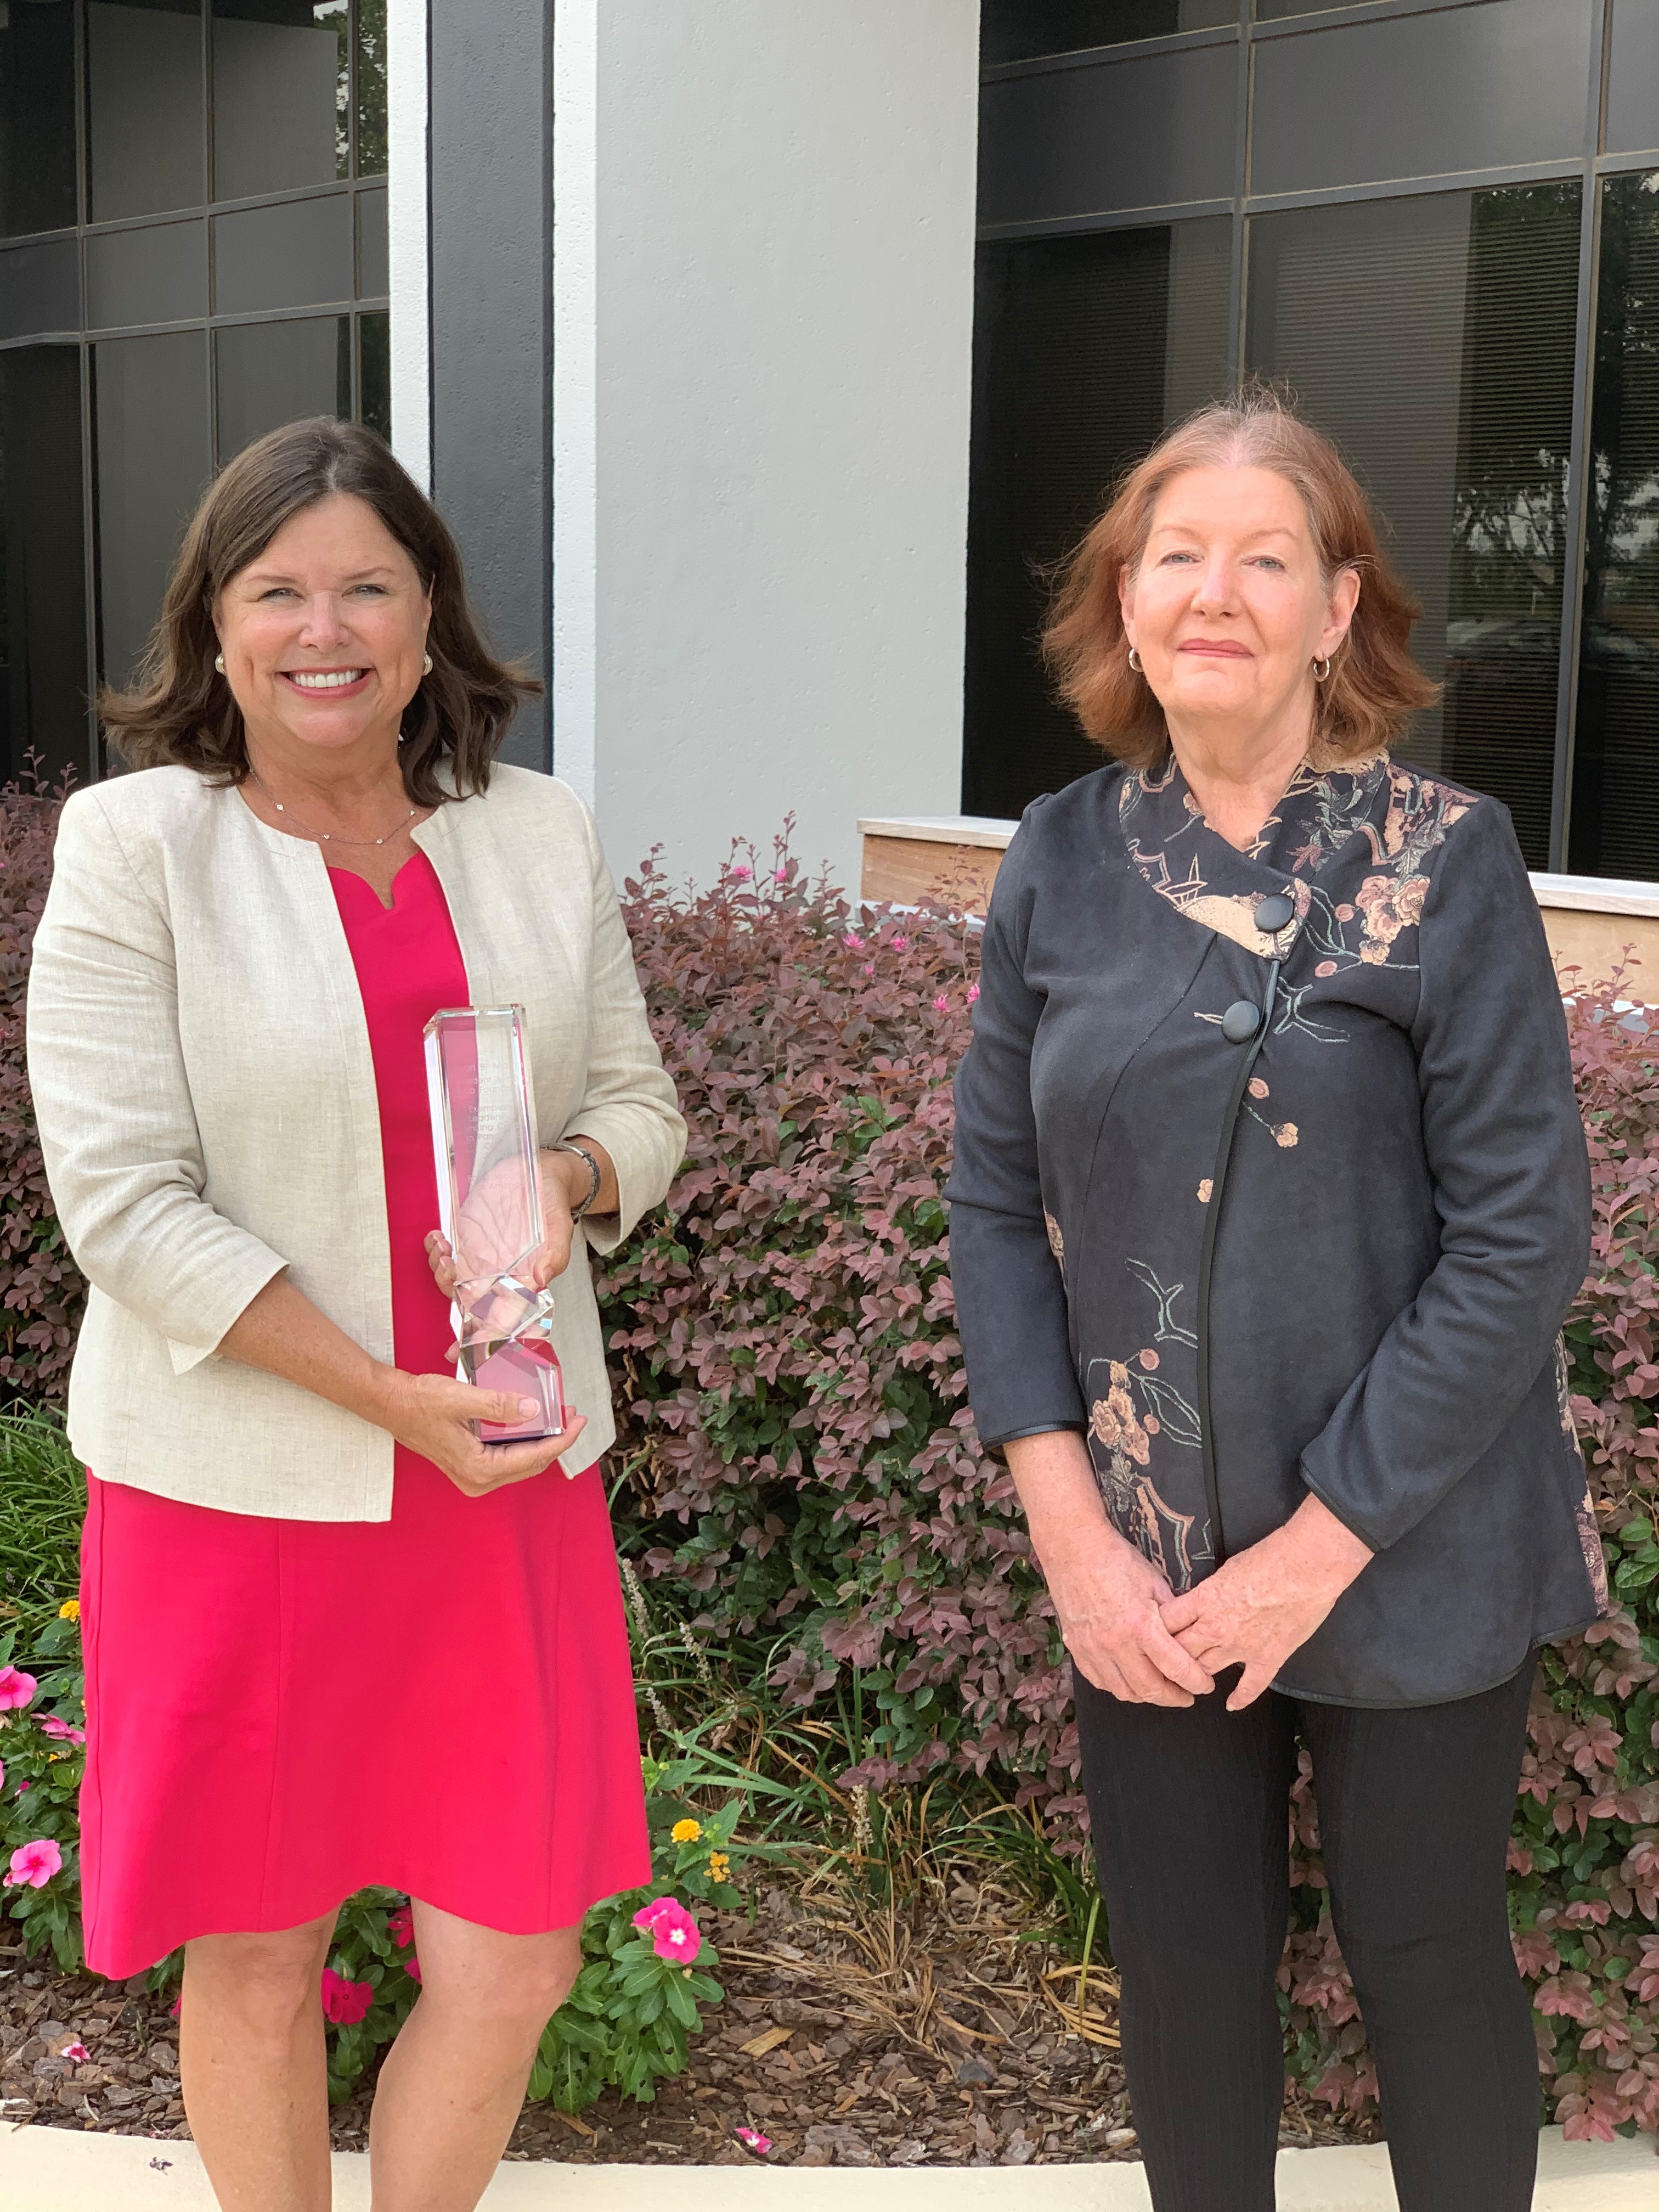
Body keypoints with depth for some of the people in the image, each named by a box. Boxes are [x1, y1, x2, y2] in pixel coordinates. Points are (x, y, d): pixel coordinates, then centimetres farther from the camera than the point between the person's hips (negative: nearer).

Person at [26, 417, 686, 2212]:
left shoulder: (537, 833, 5)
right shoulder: (134, 845, -7)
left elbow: (638, 1103, 13)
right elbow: (123, 1202, -12)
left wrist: (574, 1182, -11)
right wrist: (393, 1399, -17)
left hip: (508, 1477, 3)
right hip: (239, 1490, -3)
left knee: (516, 1968, 7)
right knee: (258, 1960, 12)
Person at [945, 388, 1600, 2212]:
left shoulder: (1446, 861, -10)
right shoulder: (1064, 863, 0)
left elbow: (1520, 1236, -12)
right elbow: (993, 1199, 3)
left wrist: (1323, 1546, -14)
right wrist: (1068, 1528, -6)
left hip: (1406, 1561, -3)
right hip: (1145, 1568, 3)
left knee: (1428, 1965, 12)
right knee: (1182, 1972, 14)